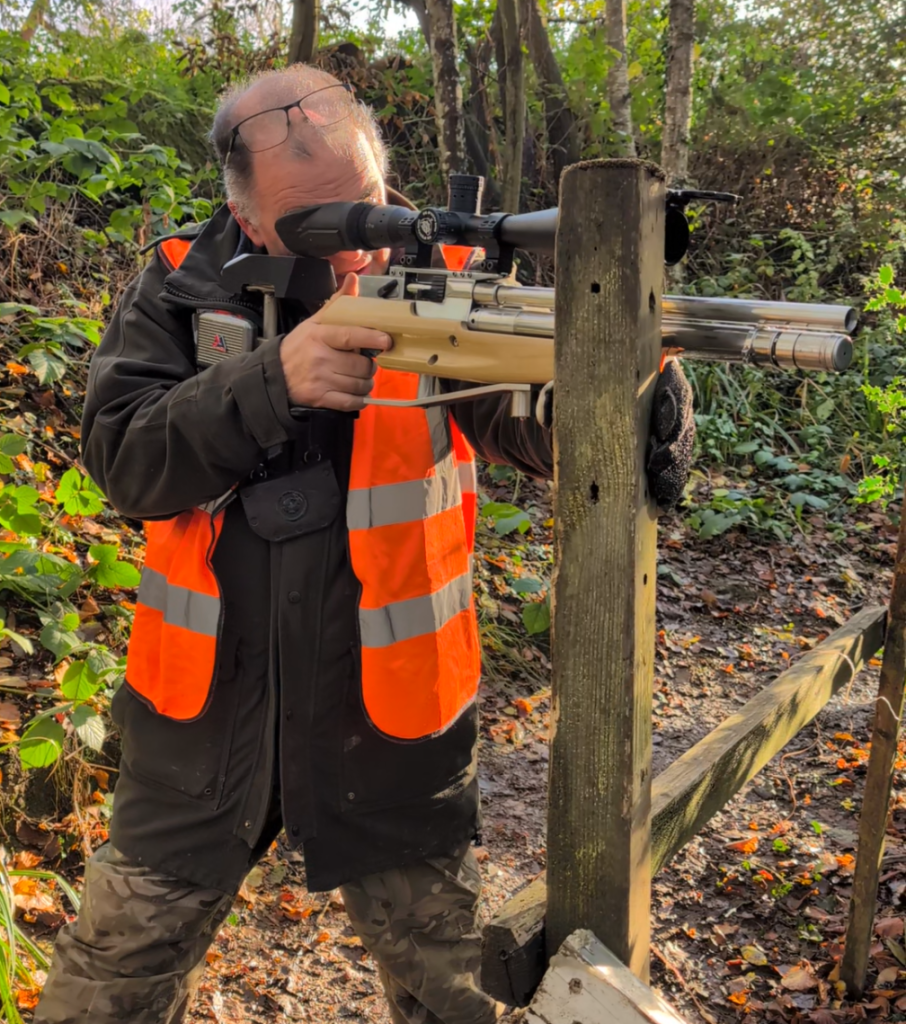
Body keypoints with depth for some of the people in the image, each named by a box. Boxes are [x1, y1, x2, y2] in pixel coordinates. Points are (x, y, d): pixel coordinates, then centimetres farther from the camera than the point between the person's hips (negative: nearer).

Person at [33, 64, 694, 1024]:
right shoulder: (181, 288, -5)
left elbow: (542, 427, -19)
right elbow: (124, 460, -15)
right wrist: (272, 380, -31)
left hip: (387, 713, -1)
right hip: (208, 713, 2)